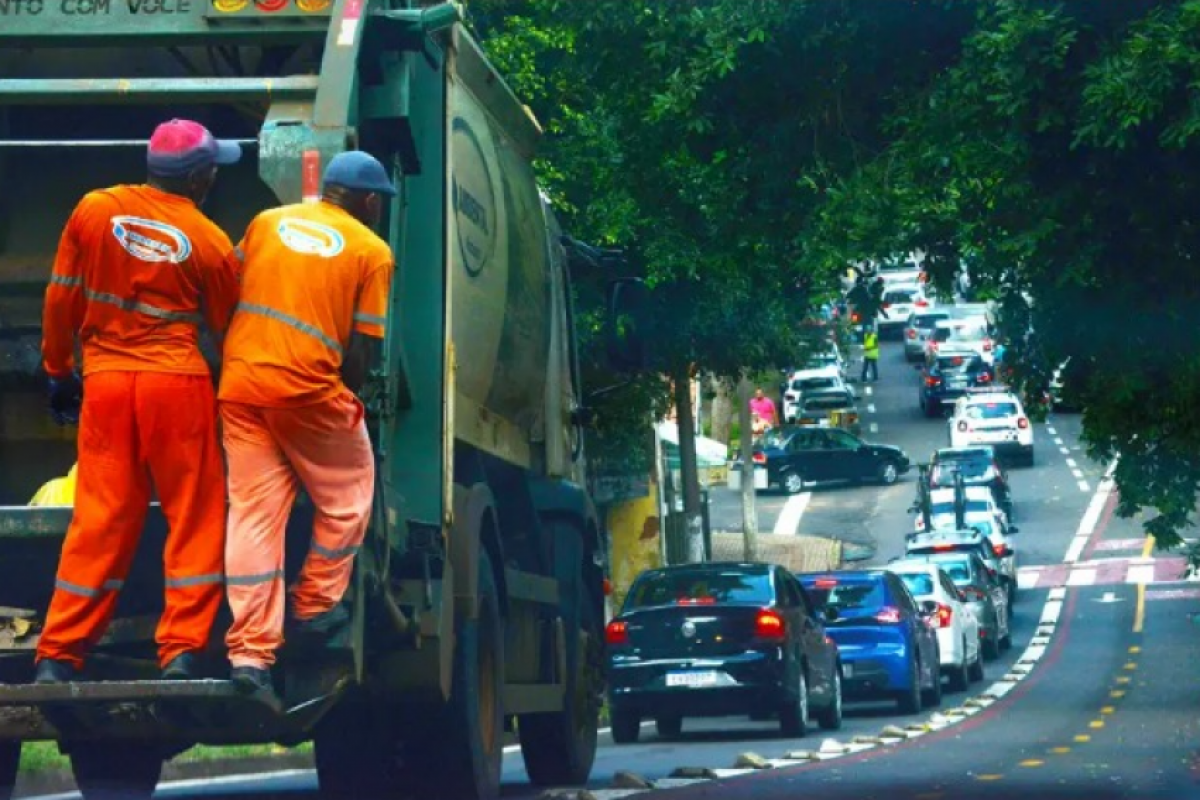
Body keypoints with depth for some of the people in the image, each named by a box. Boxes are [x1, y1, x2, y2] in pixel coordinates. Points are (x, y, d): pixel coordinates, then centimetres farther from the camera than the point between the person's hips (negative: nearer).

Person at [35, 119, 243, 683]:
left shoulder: (93, 210, 2)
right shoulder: (210, 243, -3)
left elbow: (61, 300, 6)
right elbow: (227, 326, 7)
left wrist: (58, 371, 17)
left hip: (104, 381, 3)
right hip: (176, 383, -3)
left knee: (99, 520, 8)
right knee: (195, 517, 7)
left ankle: (57, 657, 7)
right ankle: (181, 651, 2)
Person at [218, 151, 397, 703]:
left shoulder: (266, 222, 13)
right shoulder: (371, 251, 3)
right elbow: (364, 346, 0)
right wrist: (347, 398, 16)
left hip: (239, 382, 4)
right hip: (307, 387, -4)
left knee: (253, 512, 5)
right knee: (346, 500, 18)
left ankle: (250, 652, 1)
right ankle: (314, 608, 21)